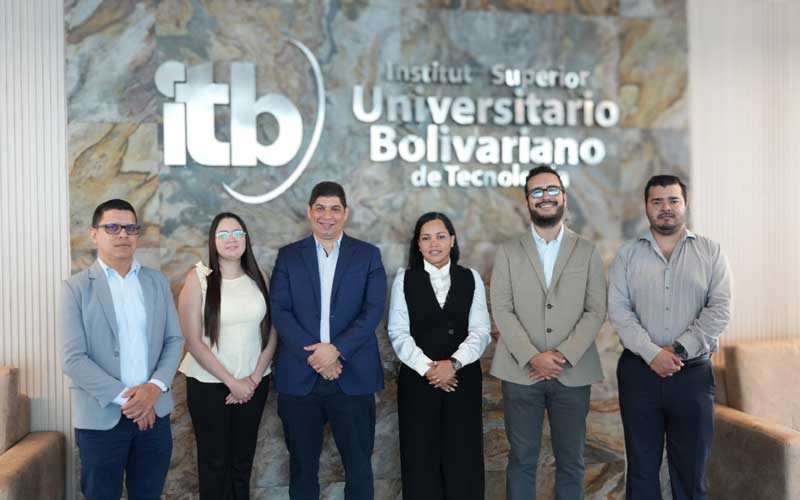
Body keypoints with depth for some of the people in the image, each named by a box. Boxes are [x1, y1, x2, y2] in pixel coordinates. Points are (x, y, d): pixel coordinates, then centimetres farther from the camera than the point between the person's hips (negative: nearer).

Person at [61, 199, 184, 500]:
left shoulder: (157, 282, 8)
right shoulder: (77, 287, -3)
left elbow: (174, 340, 6)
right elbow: (73, 359, -9)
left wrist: (155, 387, -11)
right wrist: (123, 397, -15)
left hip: (154, 411, 3)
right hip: (101, 416, -3)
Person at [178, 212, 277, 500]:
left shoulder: (257, 278, 3)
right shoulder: (198, 279, -9)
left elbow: (271, 334, 3)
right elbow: (193, 341, -12)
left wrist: (253, 379, -8)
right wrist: (231, 382, -13)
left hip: (254, 384, 3)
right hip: (209, 384, -3)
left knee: (244, 459, 14)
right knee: (214, 461, 9)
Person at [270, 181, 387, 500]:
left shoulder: (368, 255, 6)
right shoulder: (288, 256, 7)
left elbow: (374, 309, -4)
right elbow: (280, 311, -2)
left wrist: (337, 349, -16)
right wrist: (314, 356, -14)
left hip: (353, 377, -1)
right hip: (299, 377, 1)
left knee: (359, 465, 7)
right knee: (302, 465, 12)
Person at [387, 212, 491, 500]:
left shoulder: (471, 278, 6)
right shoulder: (404, 279, 4)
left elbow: (480, 331, -1)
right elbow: (398, 333, -2)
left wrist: (453, 363, -15)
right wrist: (427, 368, -13)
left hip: (463, 378, 1)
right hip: (417, 379, 0)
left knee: (463, 457, 4)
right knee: (421, 456, 4)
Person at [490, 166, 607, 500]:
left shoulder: (587, 252, 8)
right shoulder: (508, 252, 6)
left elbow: (596, 311, 1)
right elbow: (502, 310, -2)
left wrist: (564, 355, -12)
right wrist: (533, 357, -13)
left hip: (573, 373, 1)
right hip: (521, 371, 0)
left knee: (571, 462, 7)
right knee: (522, 460, 5)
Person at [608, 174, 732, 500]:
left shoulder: (711, 252, 4)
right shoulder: (627, 255, 5)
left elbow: (720, 310, -5)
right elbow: (618, 310, -3)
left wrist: (679, 350, -13)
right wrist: (651, 353, -14)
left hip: (693, 373, 0)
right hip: (639, 372, 0)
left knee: (691, 466, 7)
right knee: (642, 464, 9)